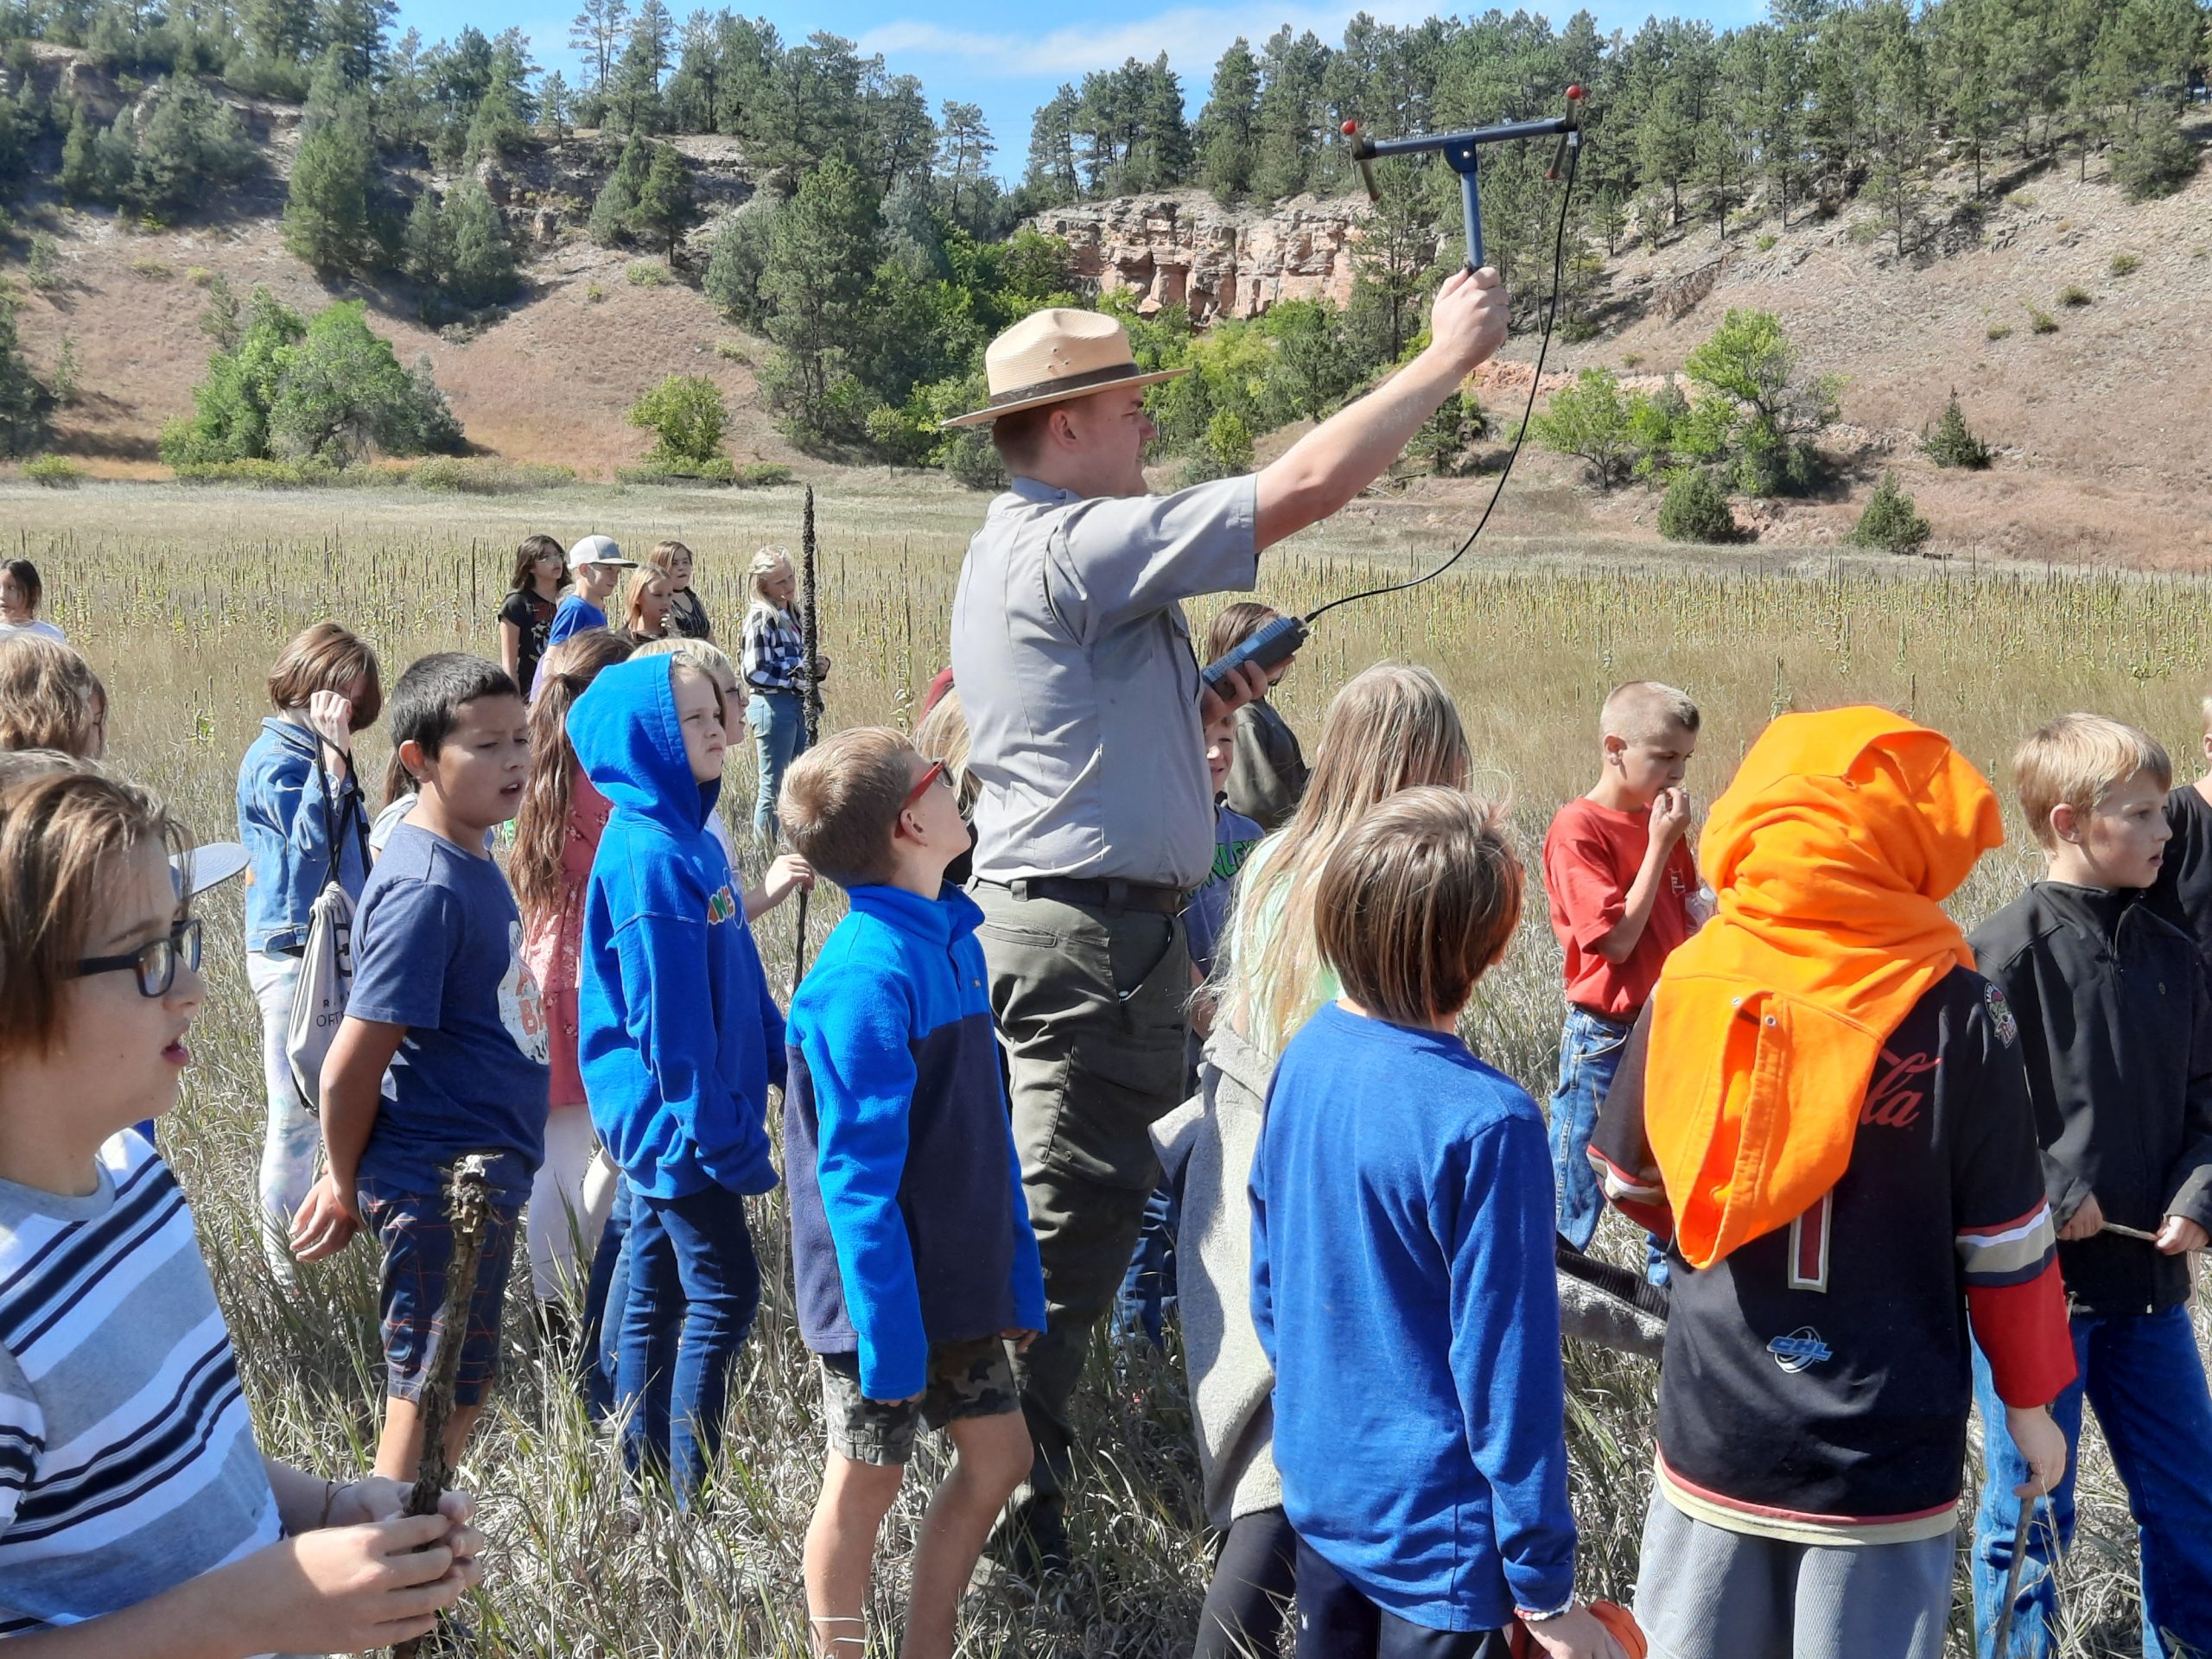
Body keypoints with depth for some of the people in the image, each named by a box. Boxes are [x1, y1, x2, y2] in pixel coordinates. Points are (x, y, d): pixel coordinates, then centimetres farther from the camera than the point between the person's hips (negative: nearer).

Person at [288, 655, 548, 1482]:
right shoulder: (425, 891, -23)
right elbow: (348, 1074, -21)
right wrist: (349, 1187, -4)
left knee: (462, 1386, 21)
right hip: (441, 1187, -9)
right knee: (431, 1401, 4)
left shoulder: (469, 861, 5)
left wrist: (351, 1177, 14)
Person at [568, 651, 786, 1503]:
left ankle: (642, 1477, 26)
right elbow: (669, 1014, -22)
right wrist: (724, 1134, -20)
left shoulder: (688, 840, 10)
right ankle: (689, 1495, 3)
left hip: (659, 1124, 9)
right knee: (723, 1294, -5)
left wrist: (792, 1065, 17)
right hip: (673, 1121, -9)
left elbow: (738, 974, 17)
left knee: (657, 1295, 15)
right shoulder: (647, 856, -20)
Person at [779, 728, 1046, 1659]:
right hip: (886, 1288, -8)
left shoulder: (952, 938, 3)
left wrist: (1017, 1275, 11)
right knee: (867, 1482, 9)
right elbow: (858, 1173, -23)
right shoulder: (866, 977, -24)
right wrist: (888, 1331, -22)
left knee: (997, 1457, 14)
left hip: (960, 1277, 8)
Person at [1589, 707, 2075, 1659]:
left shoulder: (1689, 988, -8)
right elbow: (2006, 1242, -7)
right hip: (1888, 1450, -2)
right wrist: (2031, 1402, 9)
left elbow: (1629, 1182, 5)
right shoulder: (1958, 1018, -14)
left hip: (1714, 1432, 2)